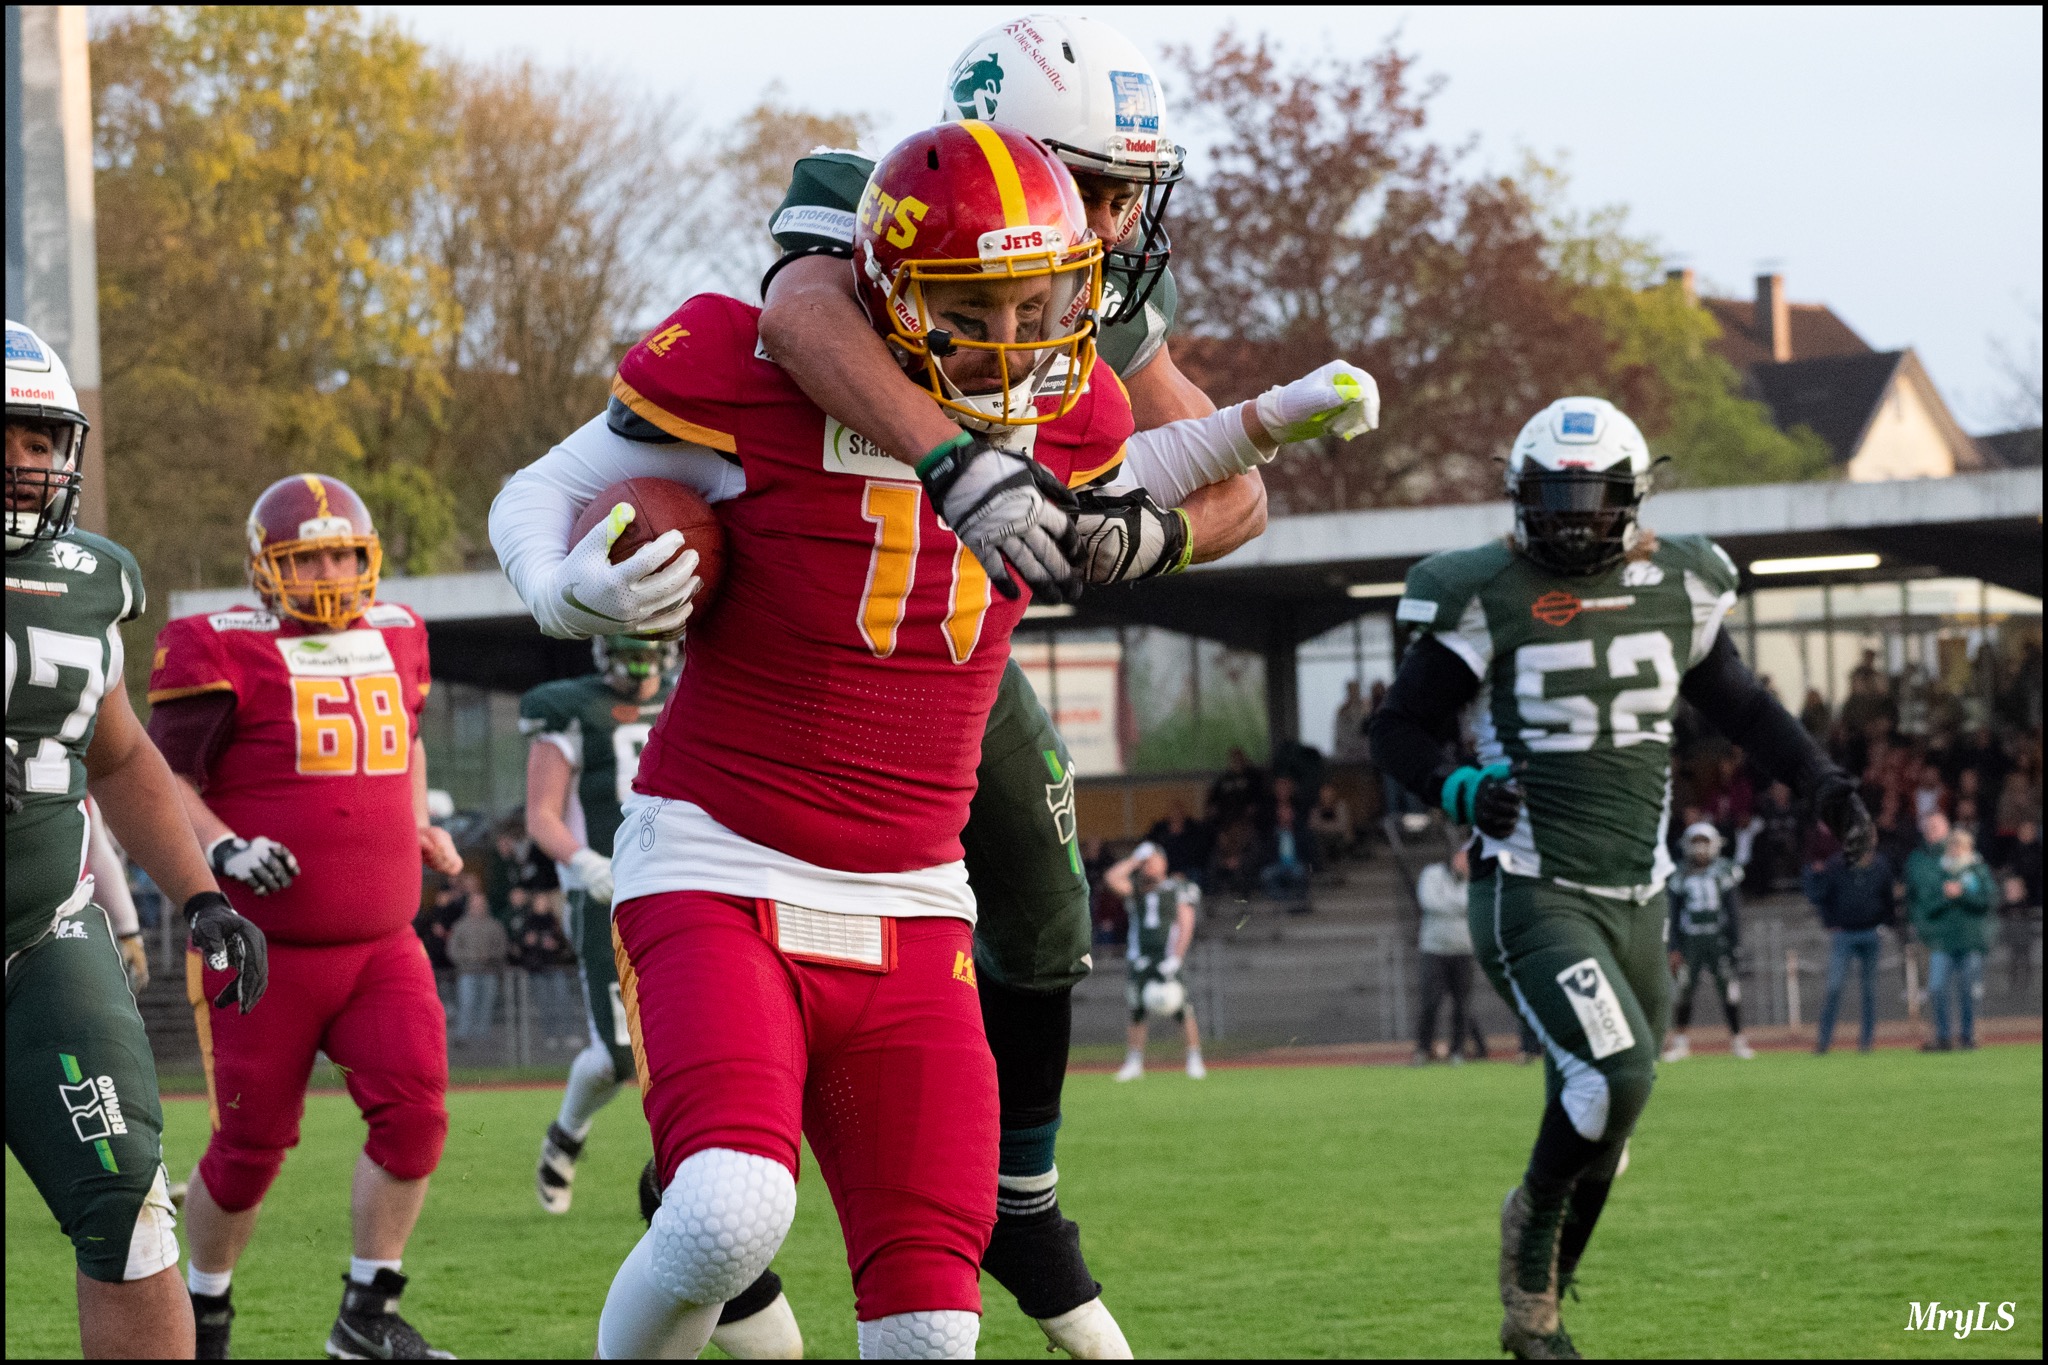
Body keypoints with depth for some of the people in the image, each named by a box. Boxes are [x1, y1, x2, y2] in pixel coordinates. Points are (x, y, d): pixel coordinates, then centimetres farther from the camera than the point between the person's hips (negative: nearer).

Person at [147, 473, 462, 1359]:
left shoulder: (395, 638, 10)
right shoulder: (222, 652, -9)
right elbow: (165, 777, -7)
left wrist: (418, 832, 18)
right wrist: (224, 849, -21)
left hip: (381, 944, 4)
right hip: (266, 952, -4)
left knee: (415, 1111, -13)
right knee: (250, 1147, 3)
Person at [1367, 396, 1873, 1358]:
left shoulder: (1675, 589, 6)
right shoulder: (1486, 599, -7)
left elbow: (1738, 706, 21)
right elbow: (1400, 731, -1)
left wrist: (1823, 784, 9)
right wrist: (1461, 790, -20)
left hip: (1634, 901, 5)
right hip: (1533, 896, -5)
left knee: (1595, 1131, 10)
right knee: (1614, 1071, -24)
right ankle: (1534, 1221, 4)